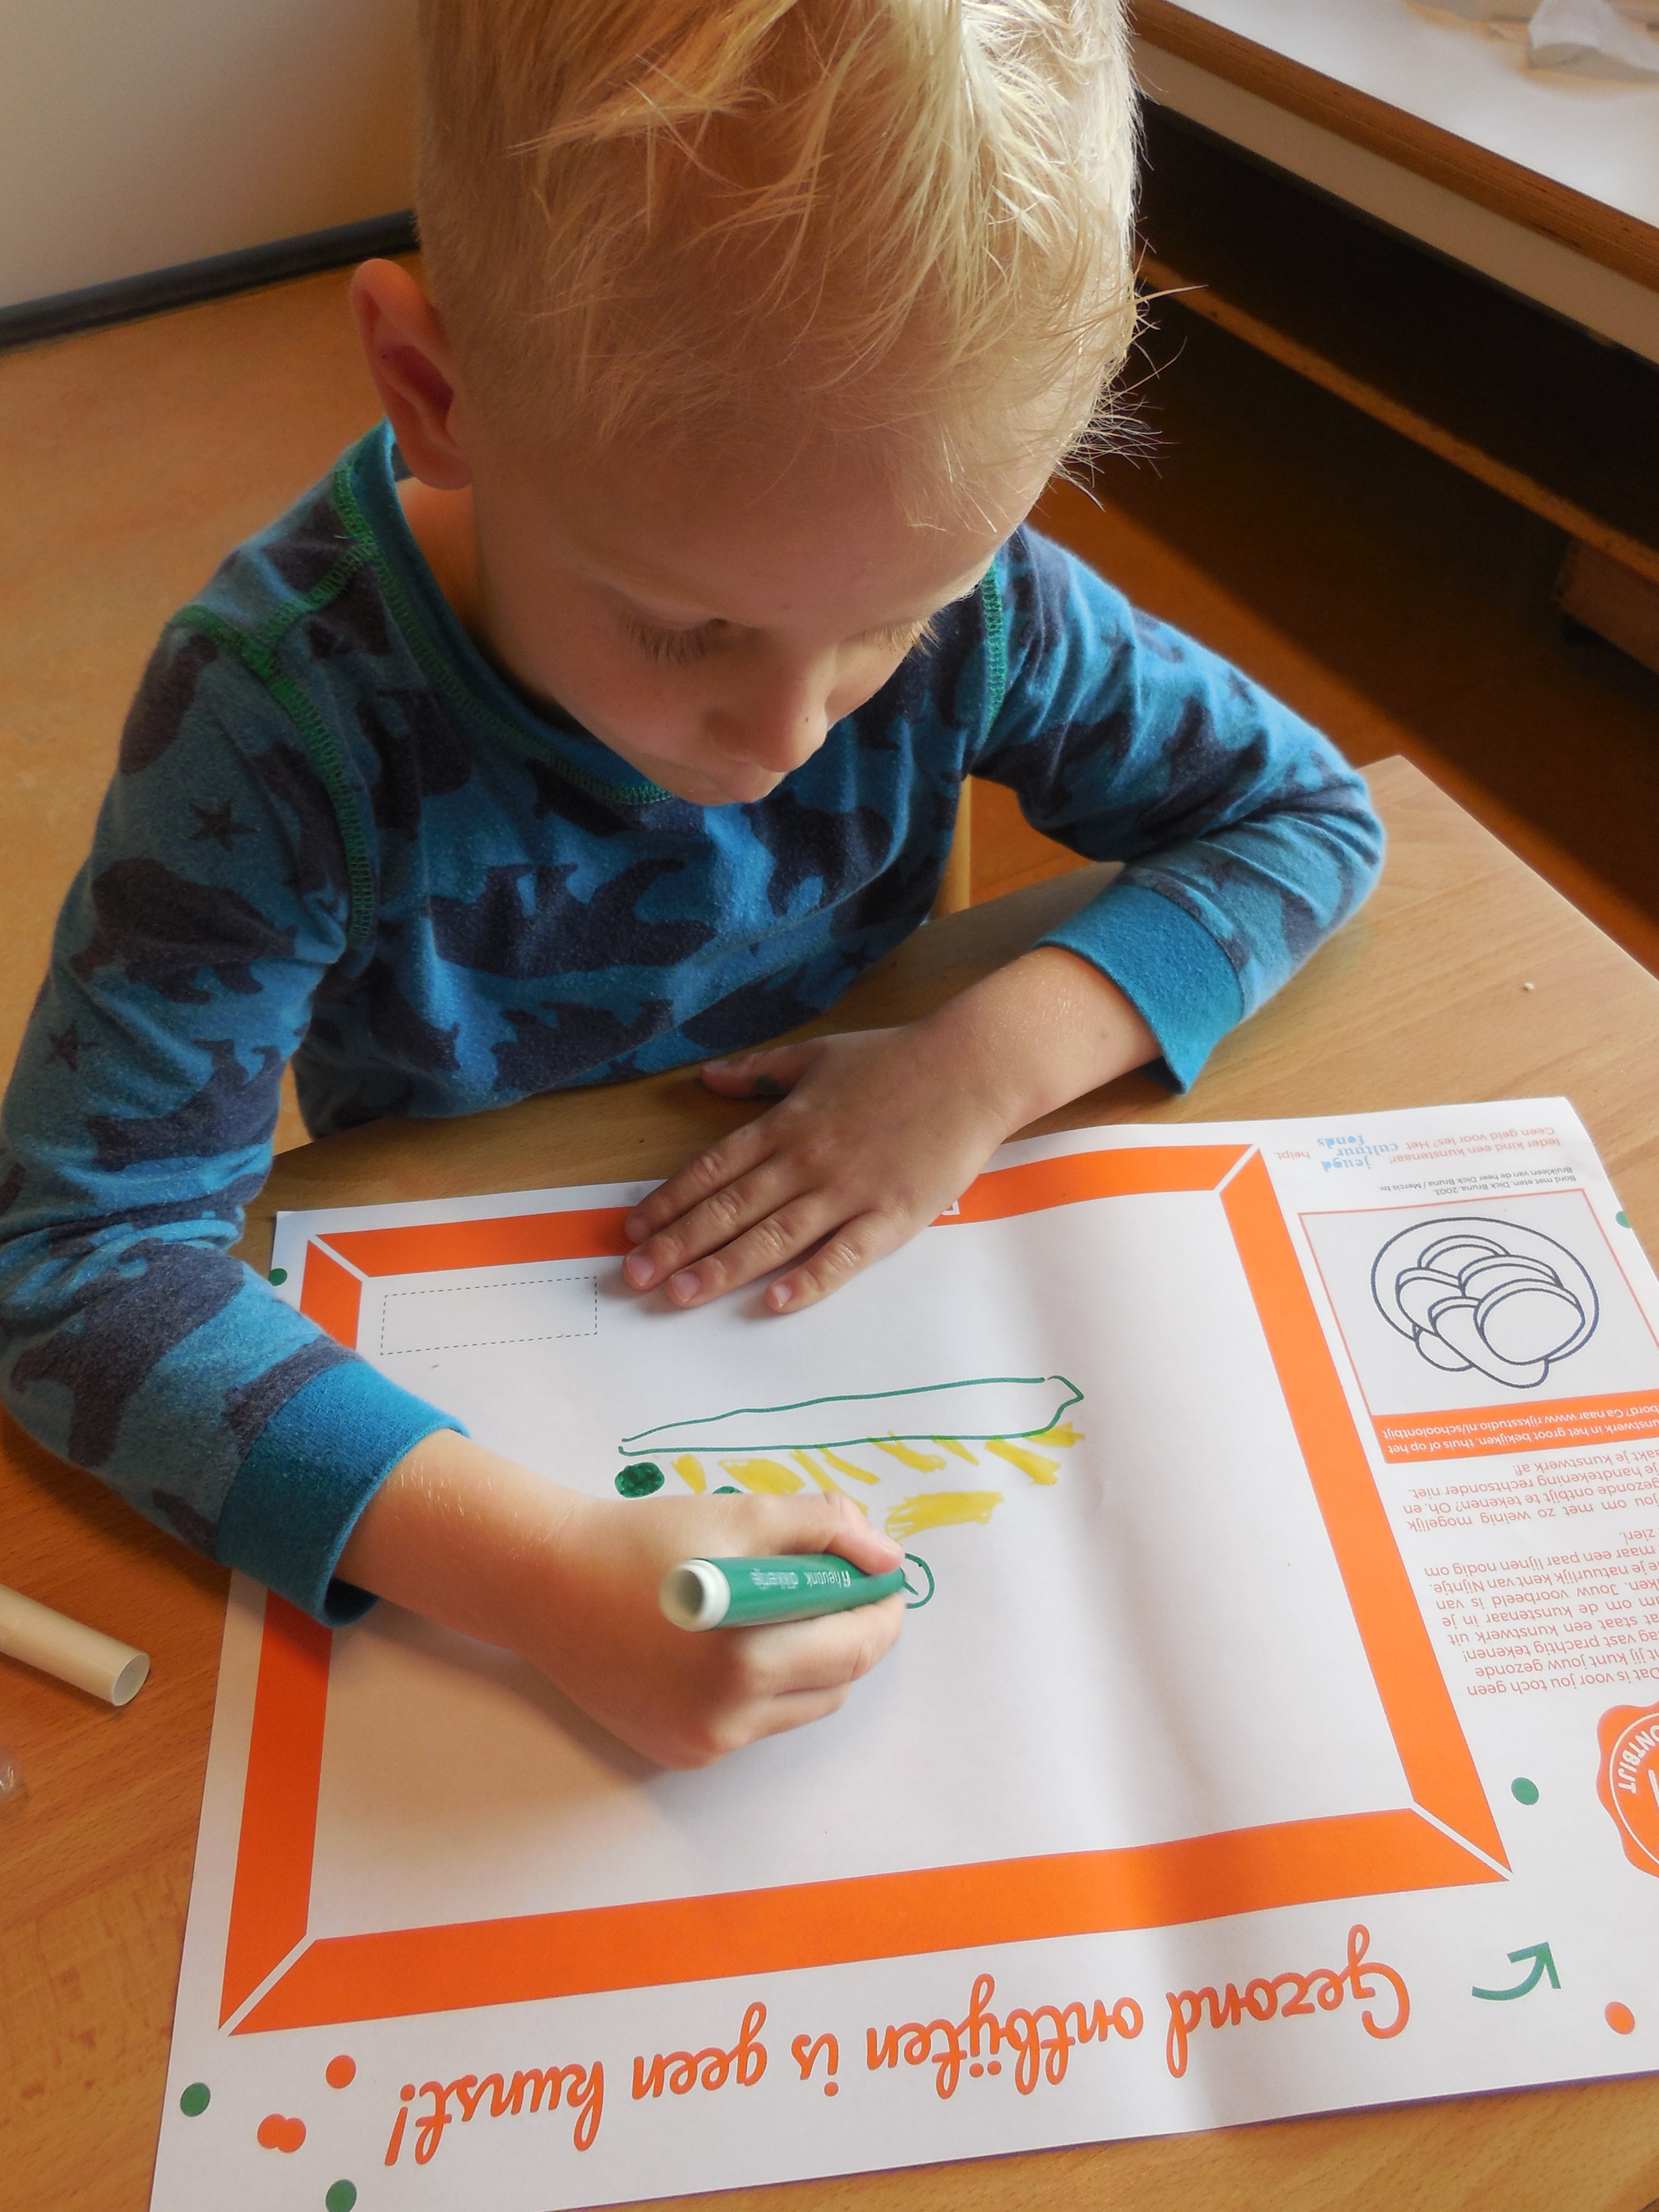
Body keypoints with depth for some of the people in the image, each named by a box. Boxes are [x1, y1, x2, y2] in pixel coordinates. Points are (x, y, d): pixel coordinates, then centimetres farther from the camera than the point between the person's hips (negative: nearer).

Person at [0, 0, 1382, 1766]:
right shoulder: (284, 709, -28)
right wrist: (537, 1569, -42)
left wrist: (988, 1061, -24)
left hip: (851, 1284, 1)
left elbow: (1306, 809, -7)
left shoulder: (967, 605, -19)